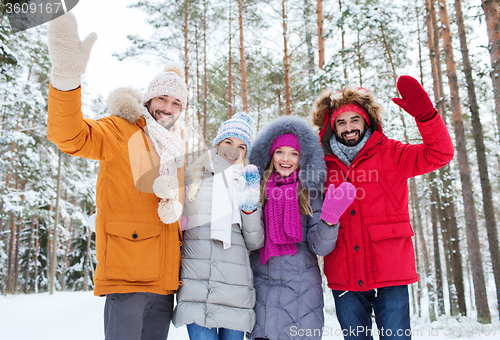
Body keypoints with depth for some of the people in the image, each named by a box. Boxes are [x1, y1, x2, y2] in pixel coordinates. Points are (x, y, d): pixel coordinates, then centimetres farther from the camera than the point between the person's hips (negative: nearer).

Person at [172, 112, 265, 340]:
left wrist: (249, 207, -5)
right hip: (196, 285, -1)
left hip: (235, 287, 2)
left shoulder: (247, 184, 12)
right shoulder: (193, 177, 9)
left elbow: (255, 243, 6)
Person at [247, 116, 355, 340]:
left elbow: (319, 247, -6)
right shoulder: (258, 191, 4)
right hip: (261, 289, 1)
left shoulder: (309, 194, 2)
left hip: (302, 291, -1)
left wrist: (329, 218, -23)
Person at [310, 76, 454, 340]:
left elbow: (440, 154, -8)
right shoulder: (325, 165, 8)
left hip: (390, 277, -2)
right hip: (344, 280, 3)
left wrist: (424, 113, -21)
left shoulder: (389, 154, 3)